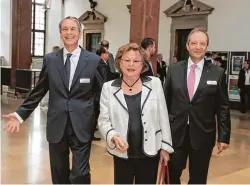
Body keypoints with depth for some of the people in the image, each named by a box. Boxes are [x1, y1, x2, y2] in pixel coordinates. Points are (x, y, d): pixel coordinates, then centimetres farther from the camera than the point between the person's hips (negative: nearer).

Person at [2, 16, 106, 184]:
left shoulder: (94, 60, -2)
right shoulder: (50, 59, 4)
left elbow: (102, 94, 1)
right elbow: (39, 92, 8)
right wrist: (21, 114, 4)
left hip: (82, 126, -2)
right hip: (57, 126, 3)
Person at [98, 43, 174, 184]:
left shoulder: (154, 83, -2)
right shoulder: (109, 87, -3)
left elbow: (163, 117, 1)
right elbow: (104, 120, -2)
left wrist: (165, 146, 3)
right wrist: (113, 137, -20)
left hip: (150, 152, 1)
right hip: (122, 154, 0)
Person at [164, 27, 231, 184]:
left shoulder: (218, 73, -2)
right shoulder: (174, 69, 1)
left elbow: (223, 108, 0)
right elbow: (165, 101, 5)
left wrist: (224, 136, -2)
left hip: (202, 135, -1)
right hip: (175, 133, 1)